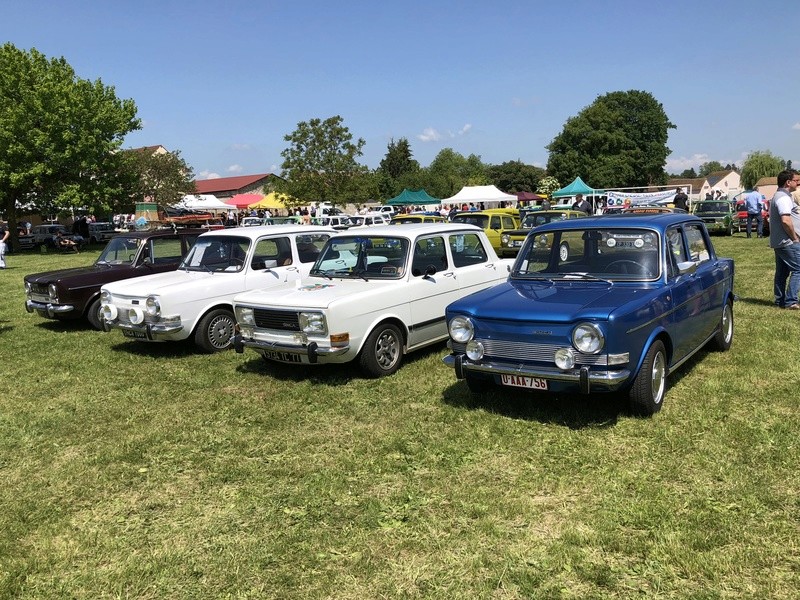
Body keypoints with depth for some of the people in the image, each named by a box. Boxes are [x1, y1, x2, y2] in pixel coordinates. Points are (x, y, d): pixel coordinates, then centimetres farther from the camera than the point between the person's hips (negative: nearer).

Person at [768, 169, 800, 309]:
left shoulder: (780, 196, 18)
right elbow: (786, 220, -26)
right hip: (788, 242, -11)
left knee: (782, 273, 13)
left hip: (779, 242, 11)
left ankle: (780, 301, 18)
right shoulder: (783, 198, -16)